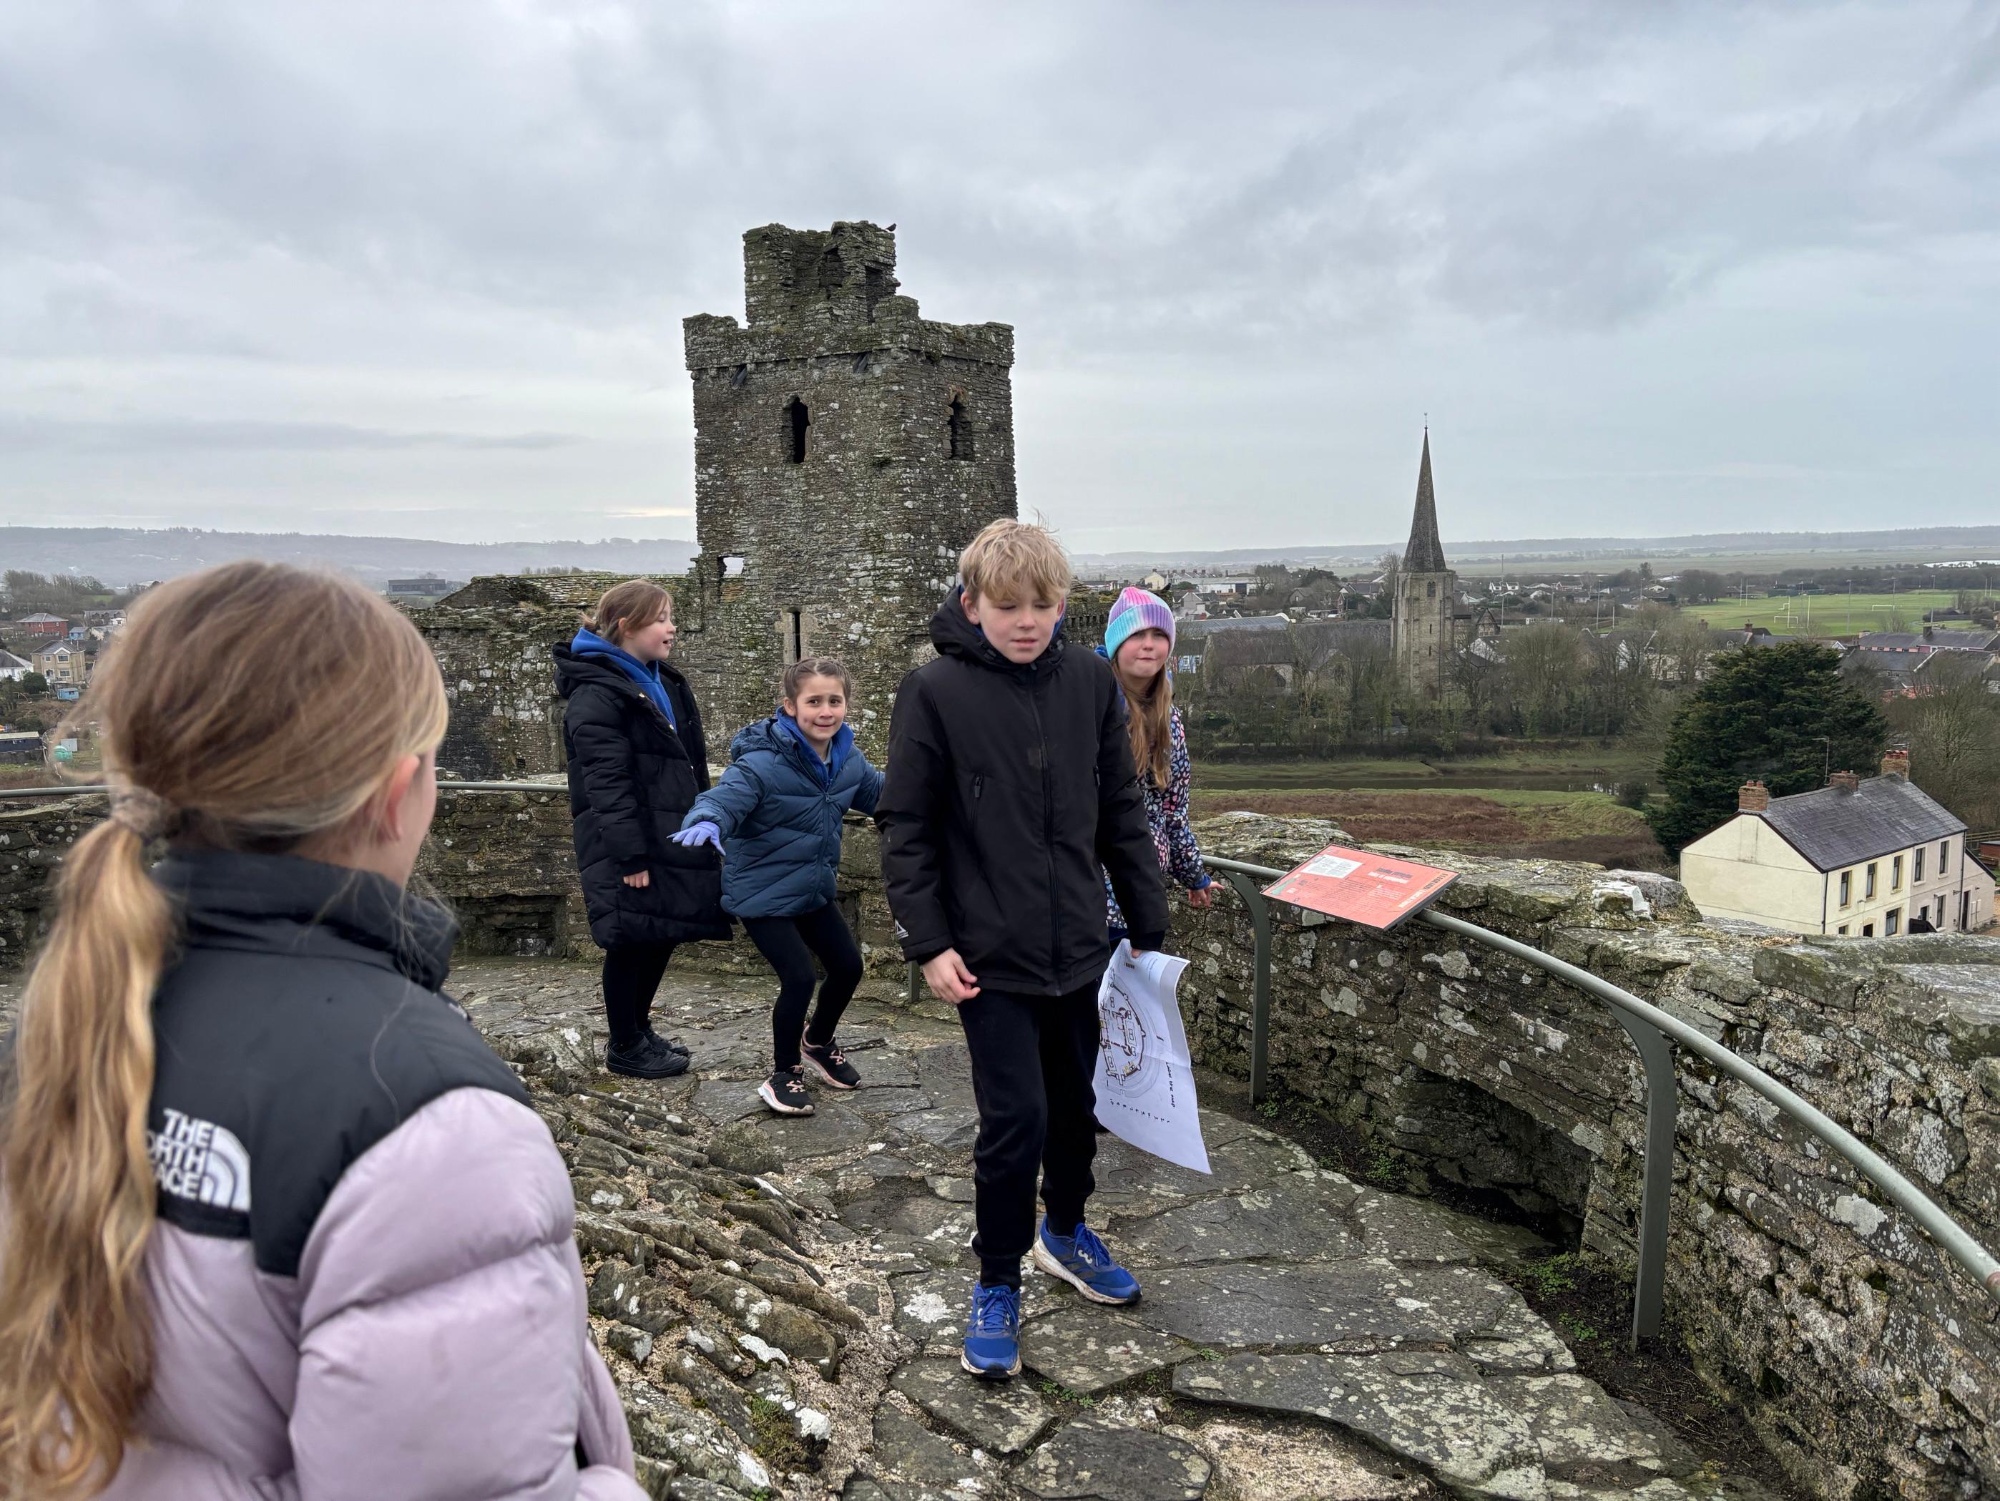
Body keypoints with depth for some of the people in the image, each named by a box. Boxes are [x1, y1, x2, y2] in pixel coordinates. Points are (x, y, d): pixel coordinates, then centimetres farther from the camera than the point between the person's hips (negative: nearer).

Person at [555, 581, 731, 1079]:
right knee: (631, 941, 1)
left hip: (670, 836, 9)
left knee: (663, 936, 15)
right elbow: (607, 783, -20)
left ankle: (639, 1028, 32)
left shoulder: (663, 682, 15)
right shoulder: (597, 694, -15)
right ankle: (624, 1047, 18)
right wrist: (631, 856, -22)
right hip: (629, 846, -9)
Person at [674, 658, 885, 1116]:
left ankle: (818, 1041, 43)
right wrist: (707, 821, -62)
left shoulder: (849, 760, -2)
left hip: (814, 891, 7)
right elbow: (726, 796, -40)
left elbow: (880, 792, 17)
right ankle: (784, 1072, 13)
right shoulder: (762, 762, -26)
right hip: (763, 894, -7)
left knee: (848, 966, 12)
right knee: (799, 977, -13)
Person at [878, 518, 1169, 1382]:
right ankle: (998, 1285, 18)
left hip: (1081, 946, 5)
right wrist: (928, 942, -12)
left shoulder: (1090, 682, 0)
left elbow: (1123, 815, 7)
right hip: (991, 955, -4)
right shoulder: (935, 693, -11)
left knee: (1081, 1105, 18)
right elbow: (906, 828, -7)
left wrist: (1151, 928, 8)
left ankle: (1064, 1230, 44)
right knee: (1017, 1120, -5)